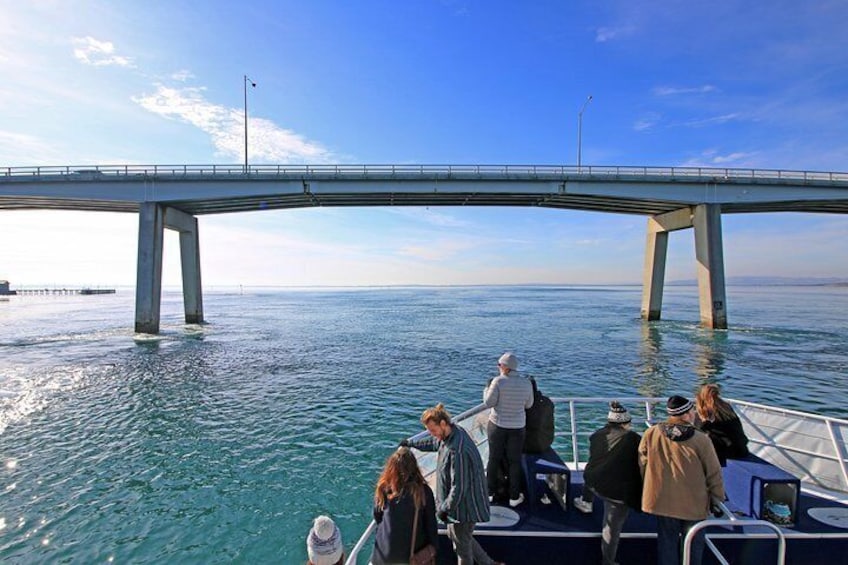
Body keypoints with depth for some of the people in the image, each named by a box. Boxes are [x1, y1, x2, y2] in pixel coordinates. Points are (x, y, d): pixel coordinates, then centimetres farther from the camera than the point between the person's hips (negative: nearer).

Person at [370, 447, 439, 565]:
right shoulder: (423, 491, -19)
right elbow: (430, 523, -9)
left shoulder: (384, 489, -15)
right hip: (414, 552, 0)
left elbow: (377, 518, 2)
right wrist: (434, 545, 8)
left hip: (386, 552, 1)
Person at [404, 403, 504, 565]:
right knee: (454, 535, 27)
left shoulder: (457, 451, -35)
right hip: (461, 501, 9)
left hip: (464, 504, -9)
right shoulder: (454, 432, -7)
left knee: (462, 544, 15)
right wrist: (411, 443, 21)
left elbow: (458, 487, -30)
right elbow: (434, 442, 15)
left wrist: (444, 509, -17)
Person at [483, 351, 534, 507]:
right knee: (514, 461, 15)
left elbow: (489, 402, -14)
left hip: (497, 425, -1)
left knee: (494, 459, 15)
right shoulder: (526, 383, -7)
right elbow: (528, 405, 4)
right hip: (517, 428, 2)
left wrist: (487, 388, 2)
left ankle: (490, 492, 30)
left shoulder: (498, 381, -17)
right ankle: (514, 497, 24)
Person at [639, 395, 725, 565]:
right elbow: (713, 473, -10)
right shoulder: (701, 440, -20)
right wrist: (717, 500, 6)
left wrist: (650, 489, 16)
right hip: (693, 503, -2)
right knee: (693, 543, 21)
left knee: (667, 541, 18)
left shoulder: (651, 434, -12)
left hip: (662, 500, 2)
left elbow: (643, 464, -1)